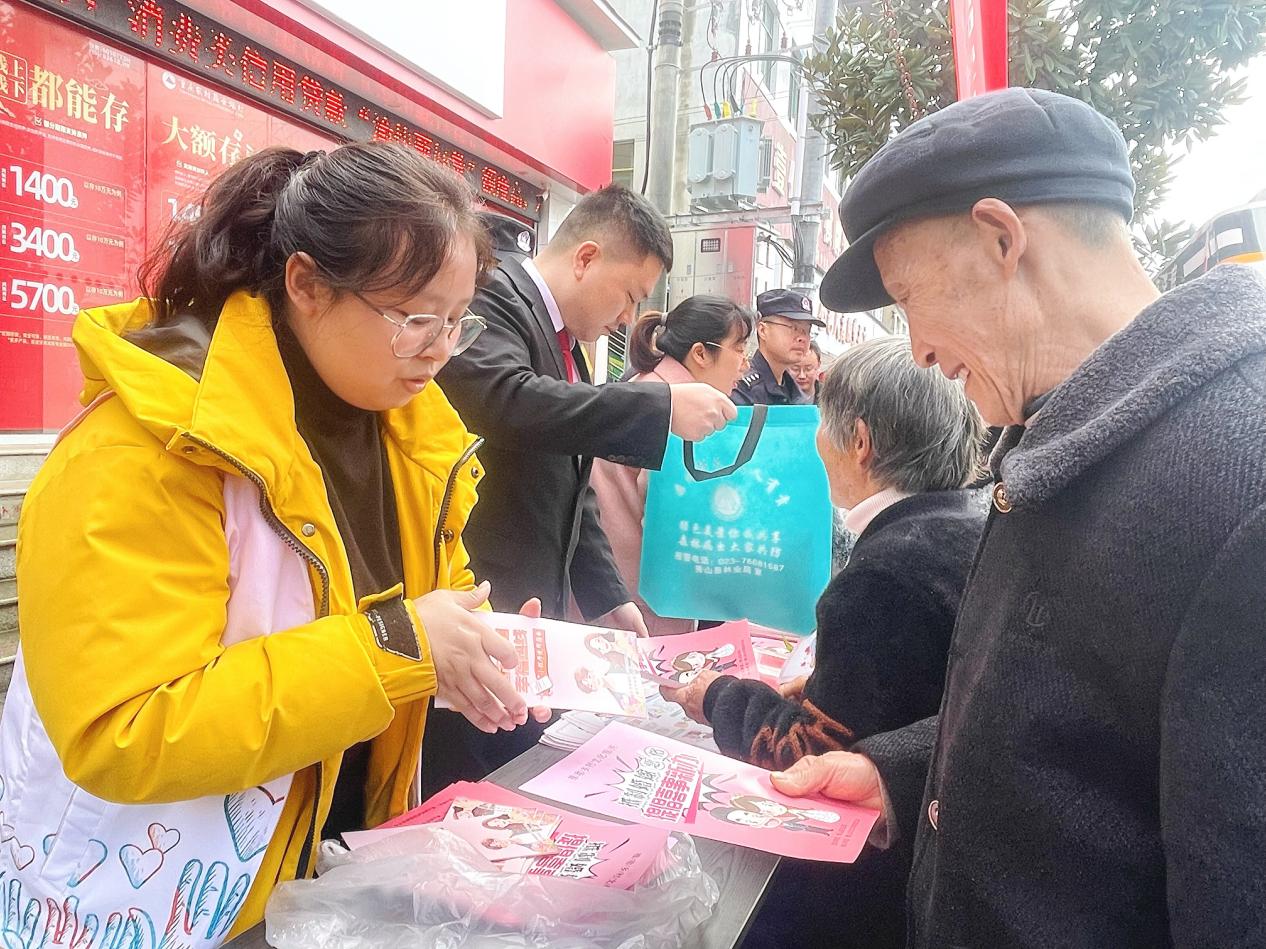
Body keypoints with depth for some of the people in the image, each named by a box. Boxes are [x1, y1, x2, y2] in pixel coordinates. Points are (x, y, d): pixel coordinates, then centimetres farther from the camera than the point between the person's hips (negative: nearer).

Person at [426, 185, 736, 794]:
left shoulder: (567, 342, 17)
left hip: (529, 618, 9)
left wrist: (605, 596, 16)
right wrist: (665, 407, -28)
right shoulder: (491, 297, -10)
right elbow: (506, 400, -32)